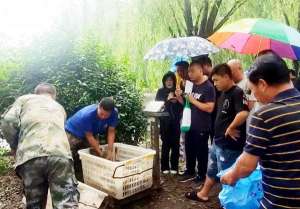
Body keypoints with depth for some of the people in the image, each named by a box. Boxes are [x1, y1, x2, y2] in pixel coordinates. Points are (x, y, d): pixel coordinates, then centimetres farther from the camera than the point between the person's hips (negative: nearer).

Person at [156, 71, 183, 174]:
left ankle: (174, 167, 14)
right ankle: (165, 167, 10)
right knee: (166, 144, -1)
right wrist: (167, 99, -13)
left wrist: (177, 100, -12)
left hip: (175, 121, 1)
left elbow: (182, 105, 6)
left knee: (175, 144, 2)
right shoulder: (161, 91, 5)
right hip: (165, 121, -1)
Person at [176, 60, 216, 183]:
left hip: (202, 127, -7)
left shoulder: (208, 87, -15)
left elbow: (210, 108, -23)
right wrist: (179, 97, -4)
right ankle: (190, 172, 33)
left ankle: (202, 175, 25)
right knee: (189, 150, 17)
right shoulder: (192, 86, 8)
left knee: (201, 152, 8)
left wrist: (193, 100, -20)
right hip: (190, 125, 7)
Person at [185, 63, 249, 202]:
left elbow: (243, 114, -35)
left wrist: (230, 128, -22)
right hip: (217, 142, 10)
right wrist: (219, 133, 9)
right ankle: (203, 194, 41)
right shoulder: (223, 93, 10)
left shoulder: (237, 93, -20)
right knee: (211, 171, 24)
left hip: (229, 145, -10)